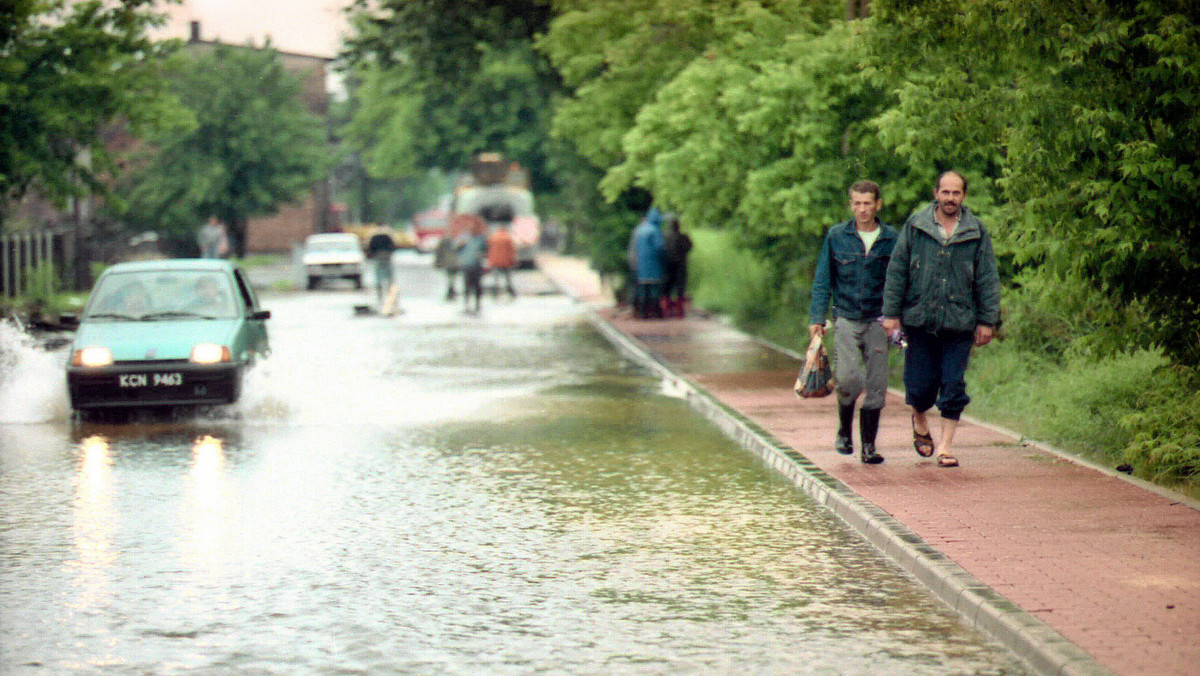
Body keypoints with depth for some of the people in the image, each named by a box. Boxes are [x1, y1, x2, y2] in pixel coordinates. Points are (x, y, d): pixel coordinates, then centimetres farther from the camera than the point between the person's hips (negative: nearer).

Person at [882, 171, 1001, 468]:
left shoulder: (976, 232, 3)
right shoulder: (915, 226, 2)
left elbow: (988, 280, 6)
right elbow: (896, 272, 4)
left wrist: (987, 320, 1)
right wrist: (891, 313, -1)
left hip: (959, 322, 0)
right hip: (919, 321, 0)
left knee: (953, 386, -2)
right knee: (920, 385, 4)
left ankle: (945, 446, 7)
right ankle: (920, 422, 35)